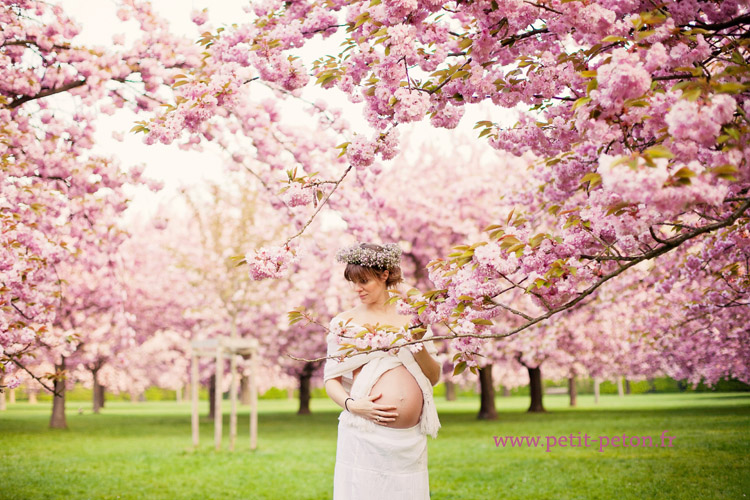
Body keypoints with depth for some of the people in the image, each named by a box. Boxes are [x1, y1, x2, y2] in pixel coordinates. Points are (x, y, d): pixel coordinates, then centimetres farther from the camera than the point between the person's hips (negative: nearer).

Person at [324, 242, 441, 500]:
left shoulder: (410, 318, 11)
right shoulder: (344, 322, 5)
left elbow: (434, 378, 11)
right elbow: (331, 380, 4)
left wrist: (418, 344, -6)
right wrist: (352, 404, -14)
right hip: (364, 435, -2)